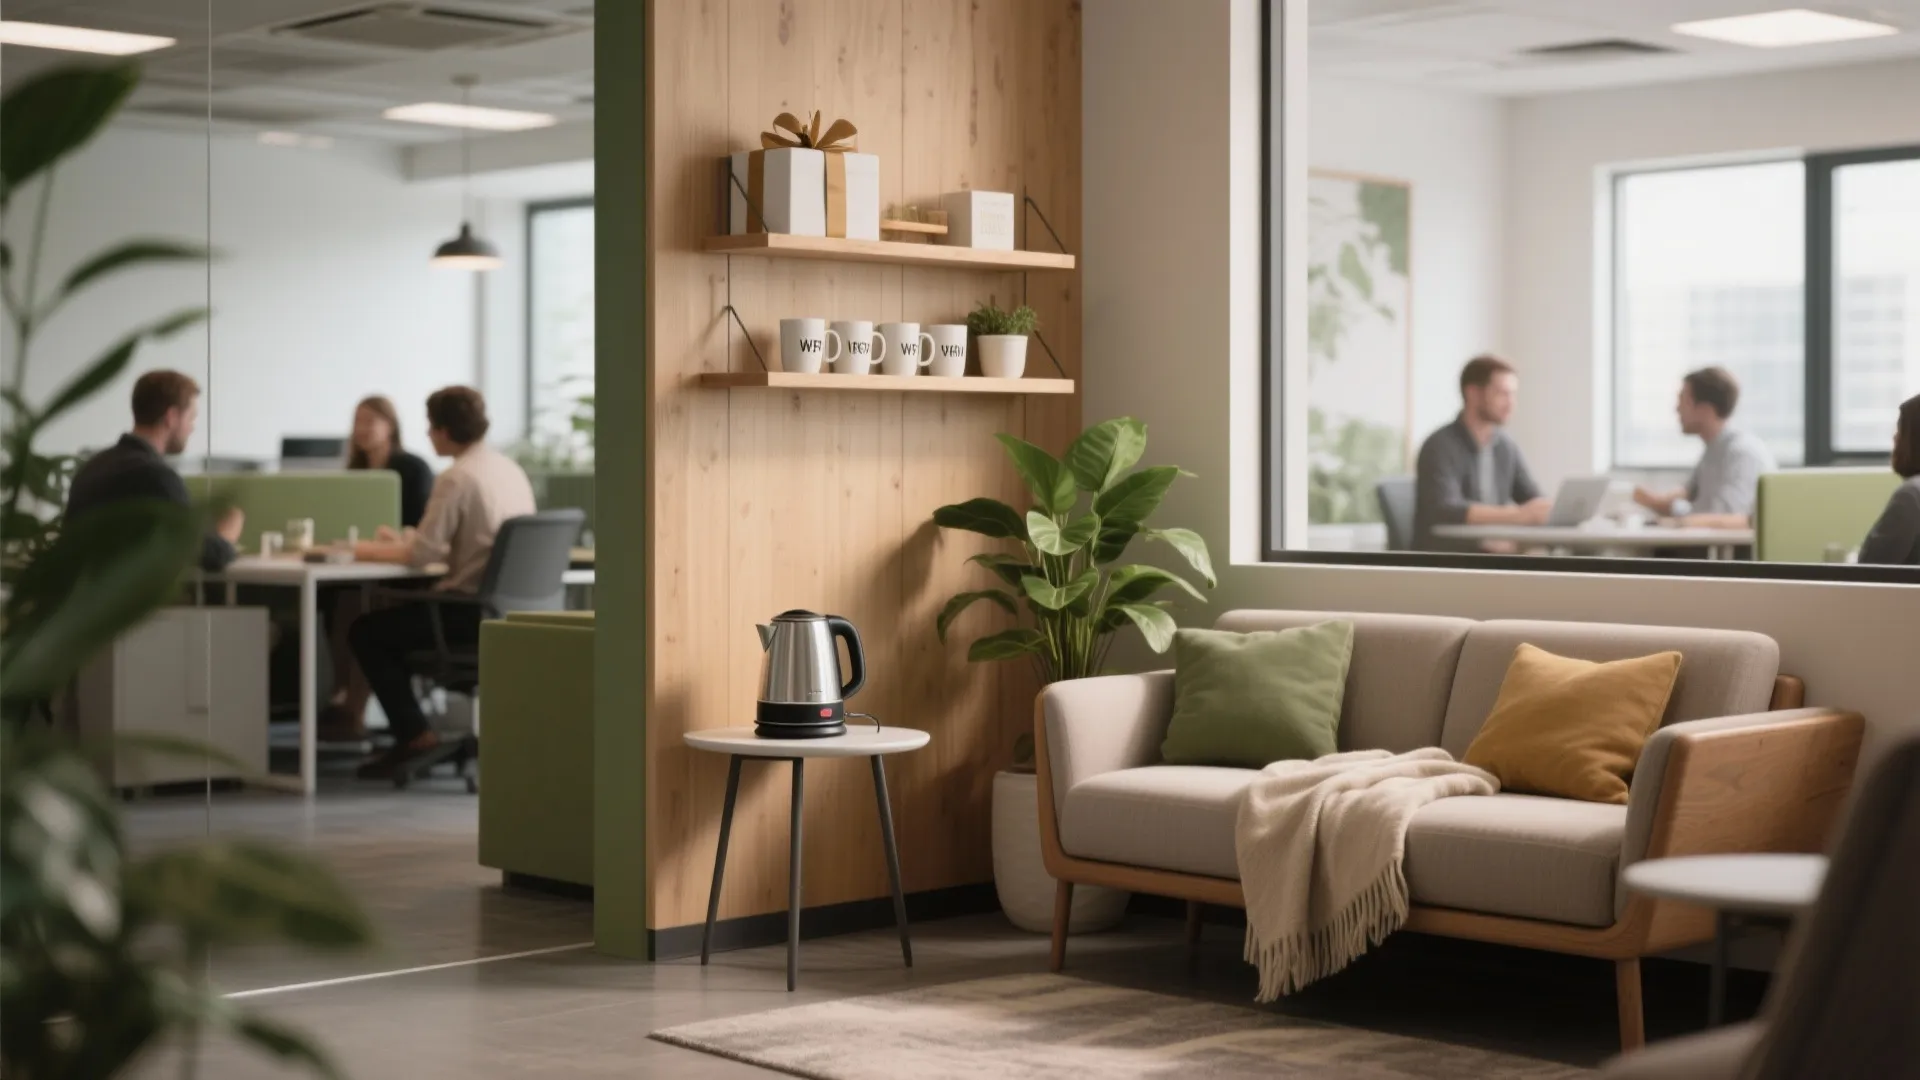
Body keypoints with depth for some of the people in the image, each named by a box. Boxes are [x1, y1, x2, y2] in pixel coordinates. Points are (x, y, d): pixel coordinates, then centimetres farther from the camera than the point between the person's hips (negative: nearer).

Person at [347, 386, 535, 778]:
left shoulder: (457, 478, -15)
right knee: (398, 613, 28)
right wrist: (405, 540, 20)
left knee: (365, 632, 2)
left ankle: (414, 734, 0)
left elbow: (423, 553, -18)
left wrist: (372, 552, 0)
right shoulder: (510, 469, 12)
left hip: (474, 613, -9)